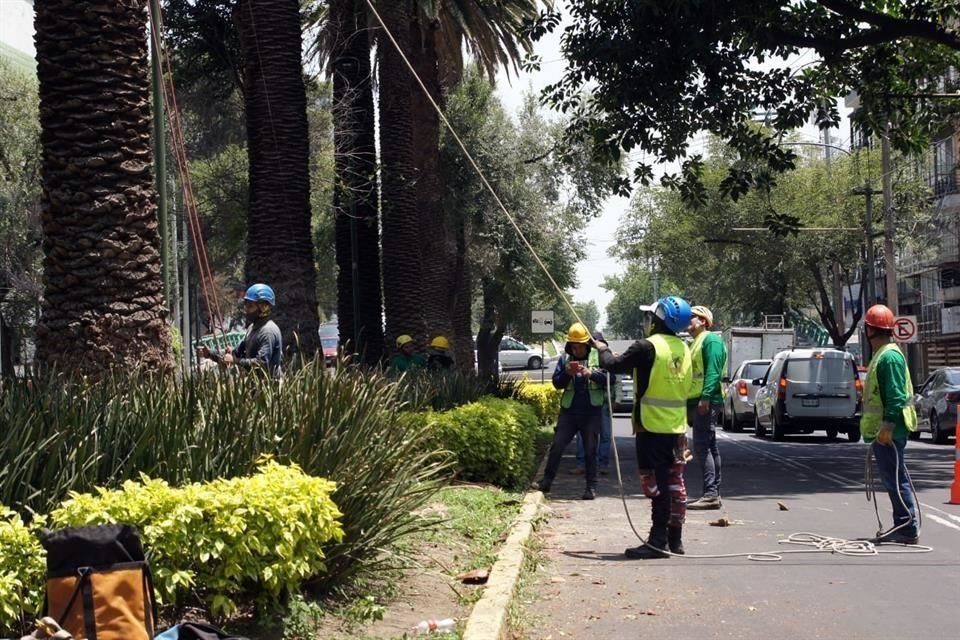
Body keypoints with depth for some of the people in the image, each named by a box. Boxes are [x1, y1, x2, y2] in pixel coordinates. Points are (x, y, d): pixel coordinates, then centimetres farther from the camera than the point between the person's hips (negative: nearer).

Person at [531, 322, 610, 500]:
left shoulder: (598, 356, -1)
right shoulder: (564, 359, 6)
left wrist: (590, 373, -25)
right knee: (557, 446, 1)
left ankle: (591, 487, 10)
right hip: (569, 410, 2)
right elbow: (556, 383, 4)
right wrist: (568, 373, -15)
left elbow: (608, 378, -10)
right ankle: (546, 481, 8)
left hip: (591, 411, -2)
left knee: (590, 450, 4)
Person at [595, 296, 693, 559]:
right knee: (674, 483, 11)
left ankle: (658, 541, -5)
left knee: (655, 483, -5)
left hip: (652, 427, -7)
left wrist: (603, 350, 13)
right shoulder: (683, 349, 8)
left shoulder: (647, 347, -15)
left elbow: (613, 365, -10)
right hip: (677, 428, 7)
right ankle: (674, 539, 18)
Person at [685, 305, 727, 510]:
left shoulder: (711, 340, -8)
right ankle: (714, 494, 12)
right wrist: (691, 402, 20)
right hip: (696, 402, 10)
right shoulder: (696, 343, 23)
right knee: (709, 447, 10)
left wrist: (705, 397, -25)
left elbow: (713, 372, -18)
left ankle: (711, 494, -16)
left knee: (702, 446, -14)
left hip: (706, 402, -10)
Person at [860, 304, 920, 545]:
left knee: (895, 479, -10)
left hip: (888, 431, -11)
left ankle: (909, 529, -9)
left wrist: (888, 425, -26)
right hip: (881, 430, 11)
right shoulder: (881, 354, 18)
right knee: (892, 479, 14)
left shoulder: (890, 356, -15)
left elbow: (896, 395, -22)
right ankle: (903, 527, 19)